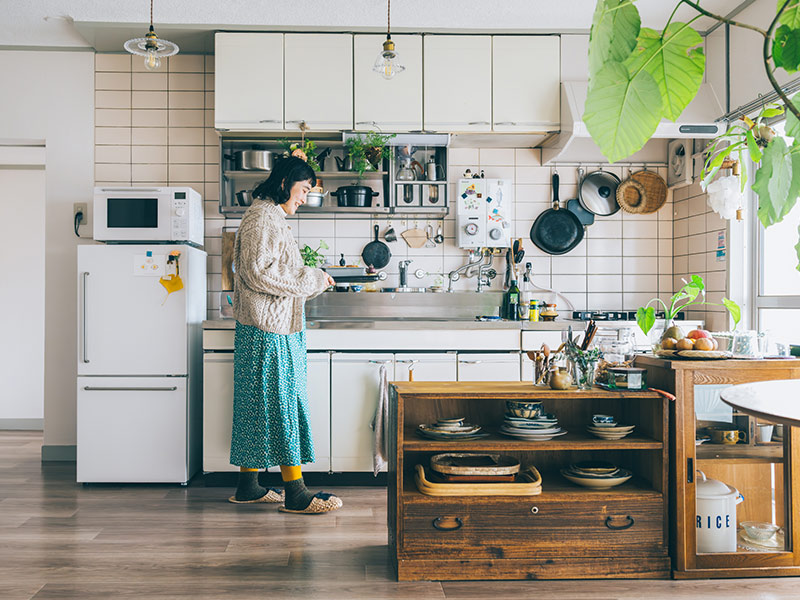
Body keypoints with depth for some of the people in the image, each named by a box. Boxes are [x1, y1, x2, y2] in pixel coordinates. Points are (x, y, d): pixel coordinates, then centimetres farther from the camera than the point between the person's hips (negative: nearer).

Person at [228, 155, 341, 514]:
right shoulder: (262, 217, -12)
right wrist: (310, 280, -14)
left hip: (272, 327, 10)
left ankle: (247, 486, 21)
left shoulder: (271, 217, 20)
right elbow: (258, 274, -20)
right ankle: (294, 493, 1)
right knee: (282, 403, -6)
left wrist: (310, 278, 12)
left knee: (259, 405, 12)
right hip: (269, 329, -10)